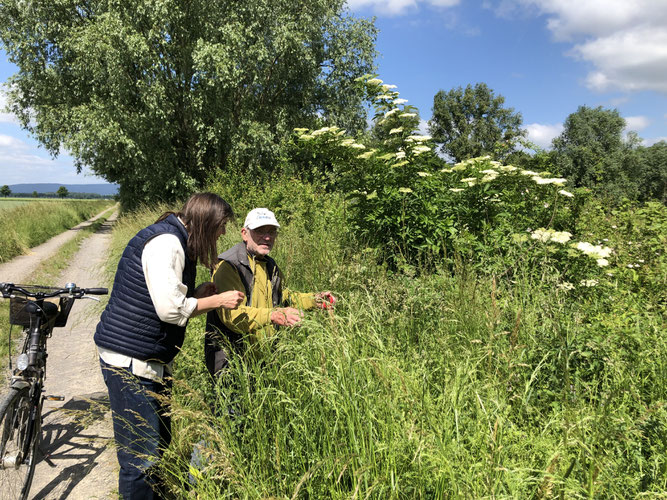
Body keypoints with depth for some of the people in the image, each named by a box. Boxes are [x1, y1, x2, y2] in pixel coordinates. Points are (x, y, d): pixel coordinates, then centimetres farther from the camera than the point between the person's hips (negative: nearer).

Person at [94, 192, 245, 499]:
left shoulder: (174, 241, 13)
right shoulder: (166, 243, -19)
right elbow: (170, 309, -25)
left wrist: (198, 294, 3)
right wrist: (217, 300, -14)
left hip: (152, 359, 11)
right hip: (130, 361, -11)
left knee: (159, 441, 20)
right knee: (141, 454, -1)